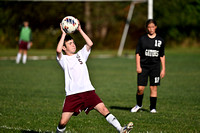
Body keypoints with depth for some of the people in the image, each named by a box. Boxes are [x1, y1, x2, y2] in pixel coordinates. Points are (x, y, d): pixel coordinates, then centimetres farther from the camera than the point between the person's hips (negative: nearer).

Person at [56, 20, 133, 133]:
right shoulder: (63, 59, 6)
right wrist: (63, 34, -7)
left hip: (88, 91, 3)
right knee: (63, 122, -8)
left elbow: (90, 44, 5)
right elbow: (58, 50, -16)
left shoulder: (80, 55, 18)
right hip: (72, 94, -3)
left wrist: (80, 30, 3)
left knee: (103, 109, -14)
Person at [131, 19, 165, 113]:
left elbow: (162, 56, 11)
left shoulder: (160, 40, 7)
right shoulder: (142, 39, 1)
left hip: (155, 67, 1)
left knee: (153, 88, 0)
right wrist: (138, 66, -7)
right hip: (143, 66, -1)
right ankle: (139, 105, 19)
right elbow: (138, 53, 2)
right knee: (140, 88, -5)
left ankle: (153, 107, 10)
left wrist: (163, 69, 7)